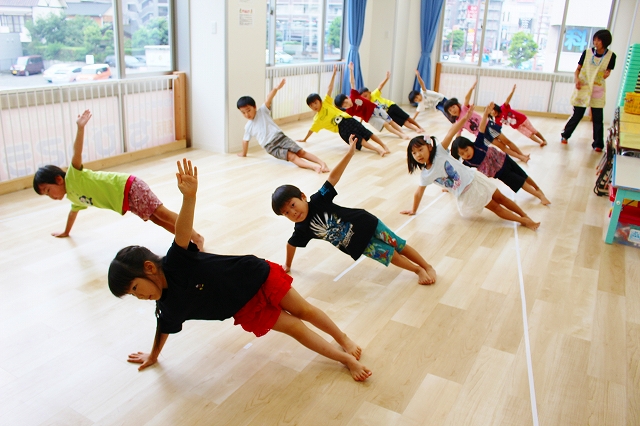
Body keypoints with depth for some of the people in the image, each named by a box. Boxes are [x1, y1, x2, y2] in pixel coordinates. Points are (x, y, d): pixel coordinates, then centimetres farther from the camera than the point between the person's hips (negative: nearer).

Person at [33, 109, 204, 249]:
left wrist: (80, 127, -32)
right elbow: (74, 211, 39)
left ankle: (195, 237, -15)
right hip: (125, 203, 9)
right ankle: (187, 238, 4)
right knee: (157, 219, 4)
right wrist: (66, 232, 52)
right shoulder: (73, 195, 19)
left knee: (161, 213, -13)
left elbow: (77, 152, -21)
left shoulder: (73, 177, -7)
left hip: (128, 188, -9)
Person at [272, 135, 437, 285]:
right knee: (390, 254, 2)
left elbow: (333, 177, -26)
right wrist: (287, 265, 14)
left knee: (399, 245, 7)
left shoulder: (318, 200, -23)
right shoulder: (302, 229, -14)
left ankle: (427, 267, 27)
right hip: (356, 245, 2)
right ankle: (418, 270, 26)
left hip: (363, 223, -2)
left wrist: (350, 152, -31)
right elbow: (291, 244, 2)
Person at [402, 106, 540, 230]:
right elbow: (419, 193, -2)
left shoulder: (439, 152, -18)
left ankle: (525, 216, 29)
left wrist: (465, 117, -31)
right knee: (495, 207, 7)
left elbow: (451, 133, -24)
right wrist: (413, 210, 4)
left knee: (500, 199, 12)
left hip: (473, 179, 0)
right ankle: (523, 221, 20)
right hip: (465, 195, 1)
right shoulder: (425, 175, -12)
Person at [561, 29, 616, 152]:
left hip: (598, 89, 0)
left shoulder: (611, 56, -3)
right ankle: (565, 135, 26)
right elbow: (578, 69, 5)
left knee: (597, 118, 0)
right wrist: (576, 79, -14)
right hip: (583, 87, 0)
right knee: (577, 115, 4)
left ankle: (598, 144, 9)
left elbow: (608, 71, 5)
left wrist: (607, 74, -19)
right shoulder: (587, 53, -2)